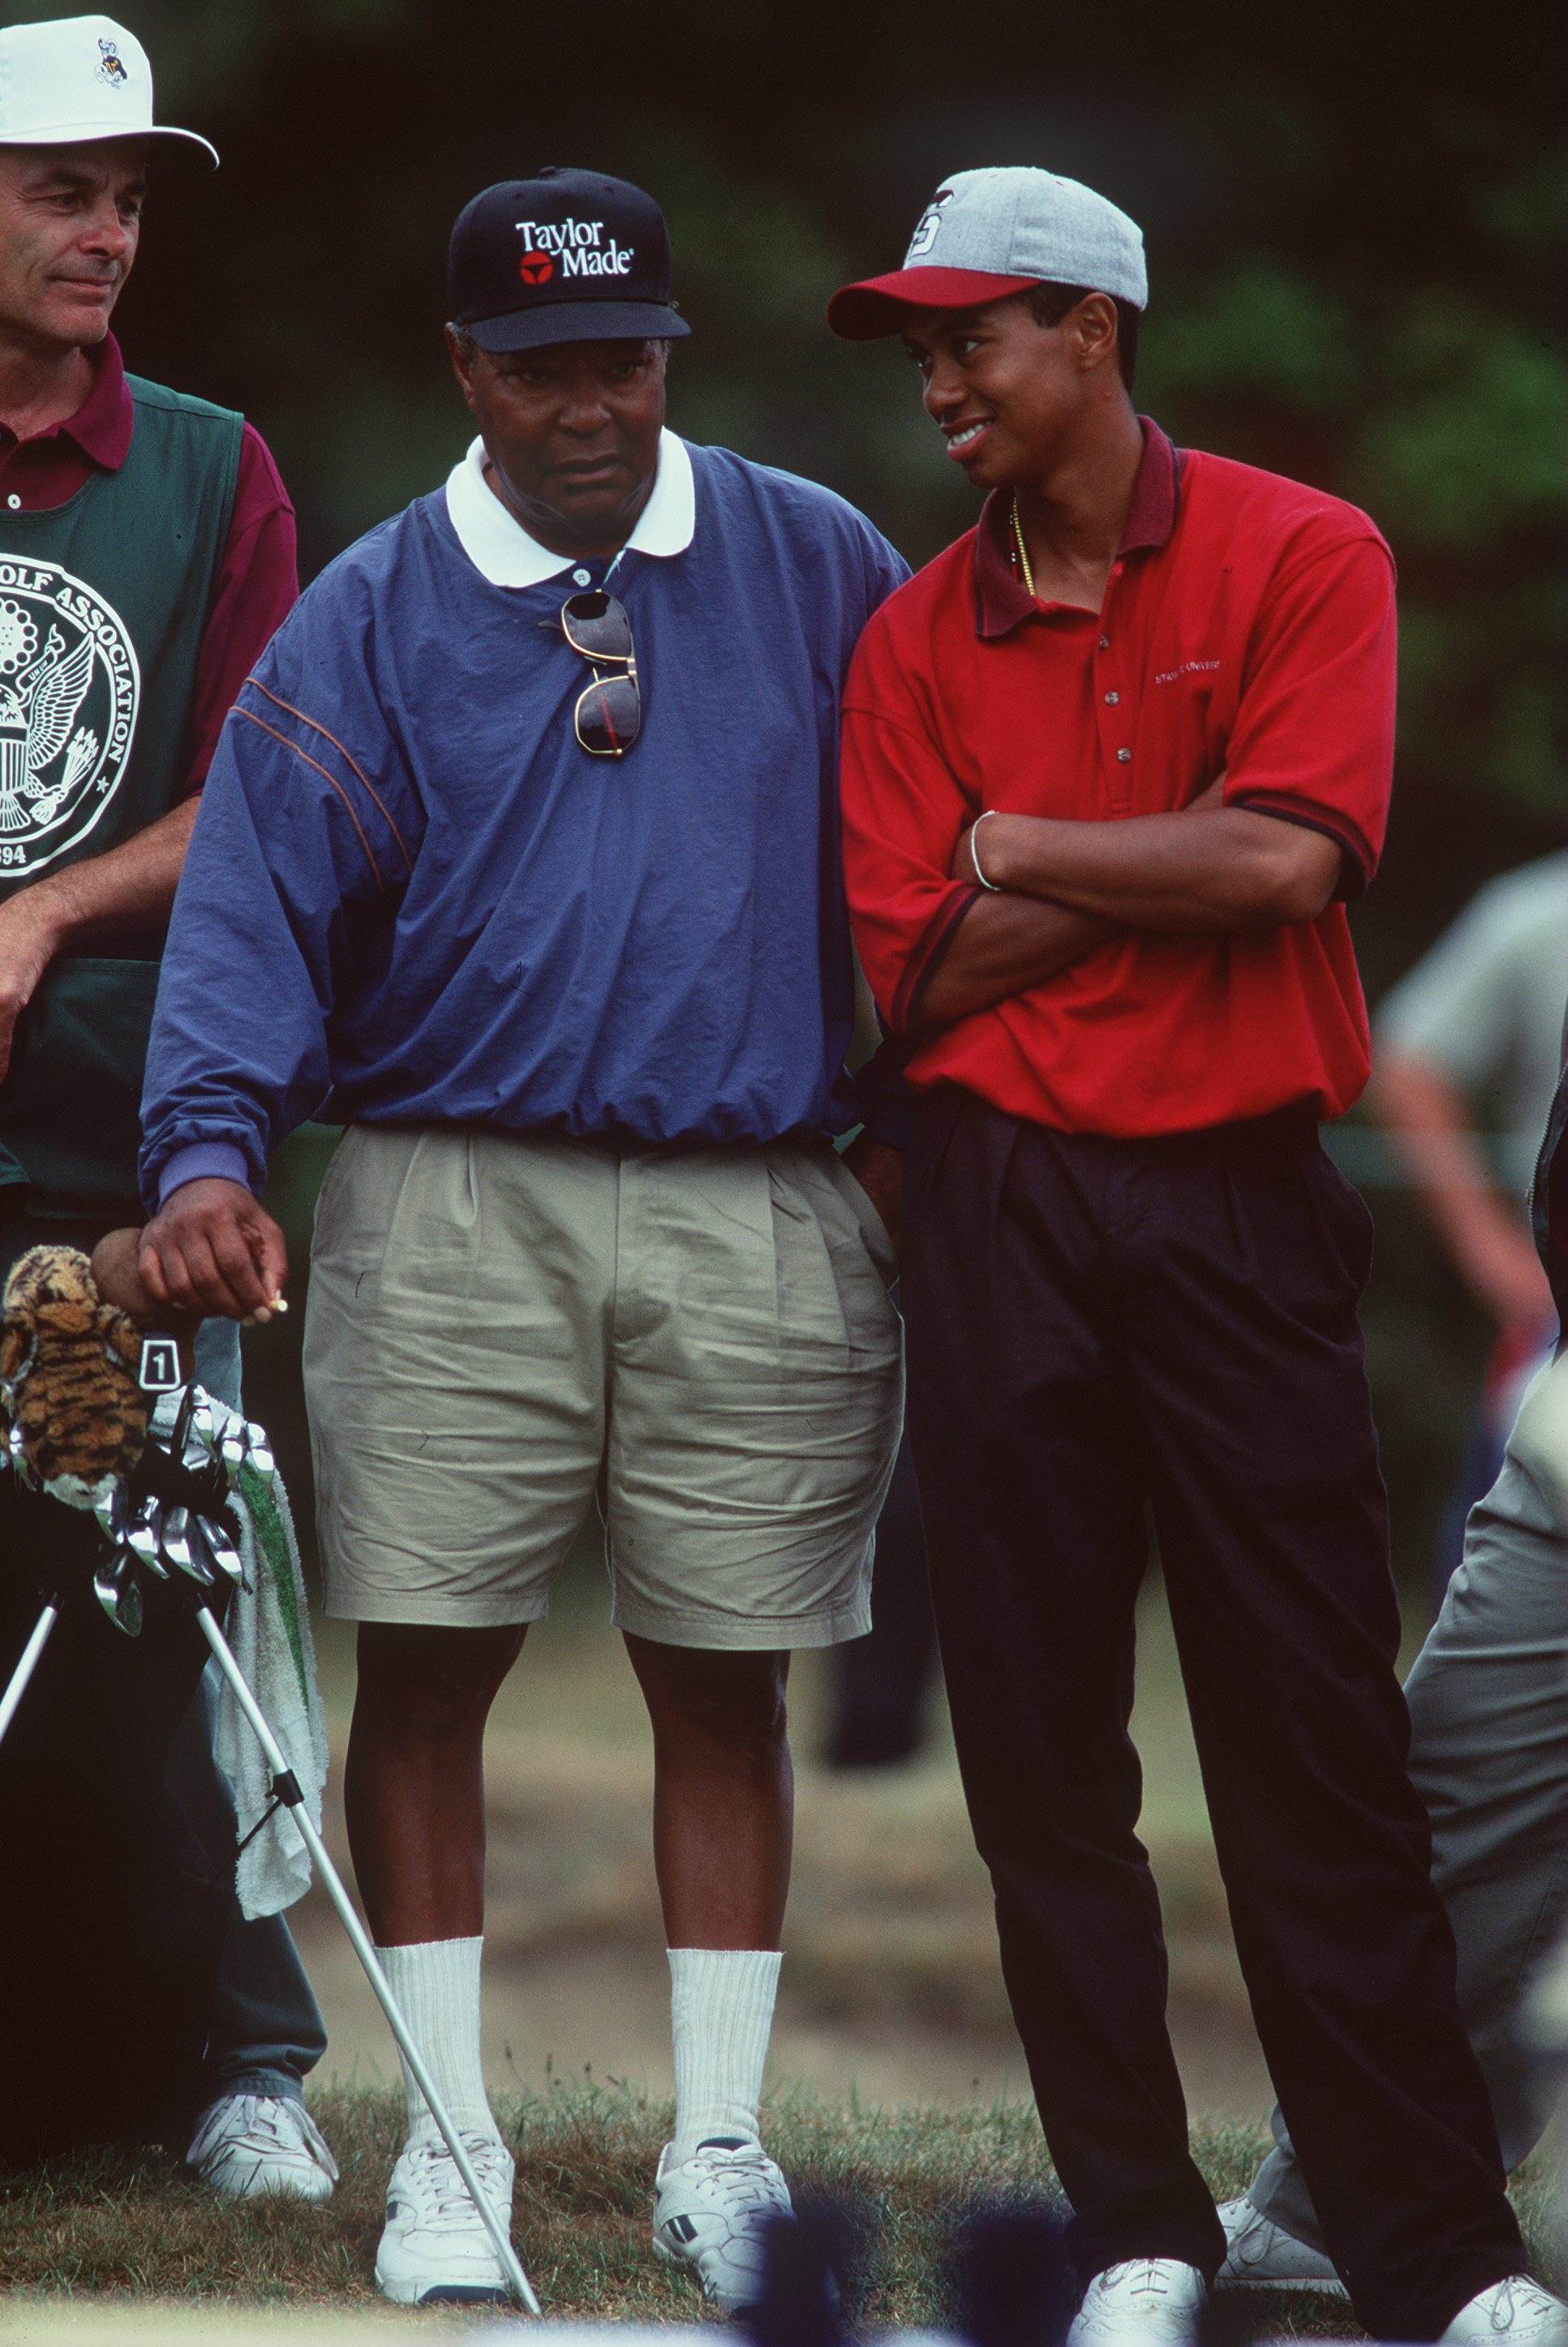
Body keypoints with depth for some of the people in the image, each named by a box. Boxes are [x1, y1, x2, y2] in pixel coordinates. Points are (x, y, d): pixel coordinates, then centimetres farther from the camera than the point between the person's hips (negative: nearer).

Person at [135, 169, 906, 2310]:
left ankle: (719, 2147, 12)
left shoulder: (815, 568, 8)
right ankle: (448, 2143, 4)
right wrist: (213, 1149, -20)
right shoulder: (371, 620, 4)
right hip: (455, 1203, -1)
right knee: (423, 1661, -4)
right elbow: (255, 900, -4)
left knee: (726, 1680, 4)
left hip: (761, 1219, 1)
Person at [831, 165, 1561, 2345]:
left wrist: (1028, 851, -2)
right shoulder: (916, 637, 9)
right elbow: (922, 965, 0)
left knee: (1320, 1751, -3)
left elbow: (1290, 861, -13)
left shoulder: (1300, 557, -1)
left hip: (1242, 1200, -3)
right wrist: (1181, 860, -7)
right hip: (1004, 1208, 3)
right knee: (1042, 1744, 4)